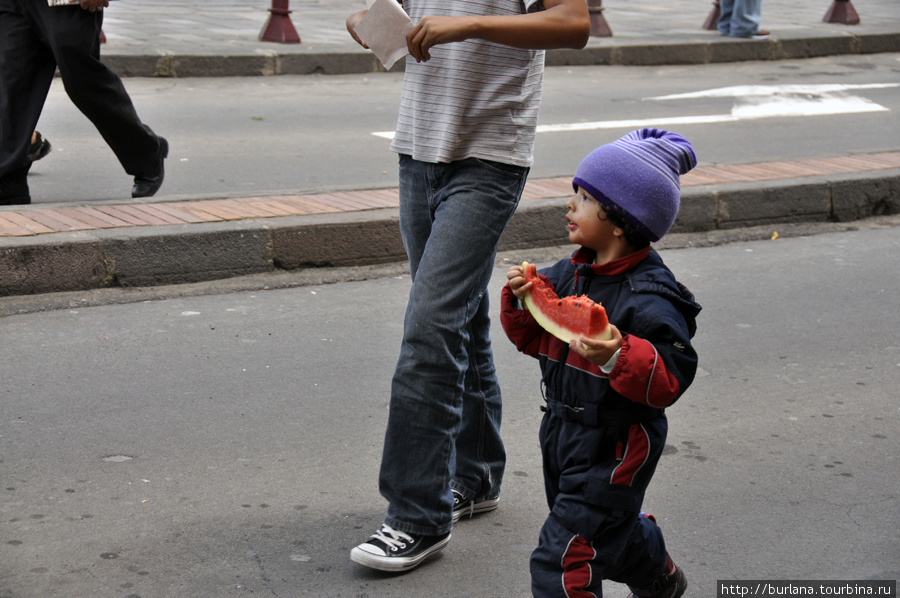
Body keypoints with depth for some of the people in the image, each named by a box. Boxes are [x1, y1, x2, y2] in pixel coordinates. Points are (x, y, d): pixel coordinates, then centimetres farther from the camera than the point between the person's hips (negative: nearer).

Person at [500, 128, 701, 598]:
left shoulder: (649, 299, -23)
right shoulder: (572, 274, 2)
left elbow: (670, 379, -26)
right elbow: (537, 338, 13)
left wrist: (618, 356, -40)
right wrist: (522, 301, -6)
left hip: (615, 448, -9)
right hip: (563, 431, 9)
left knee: (563, 558, -10)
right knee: (610, 529, 29)